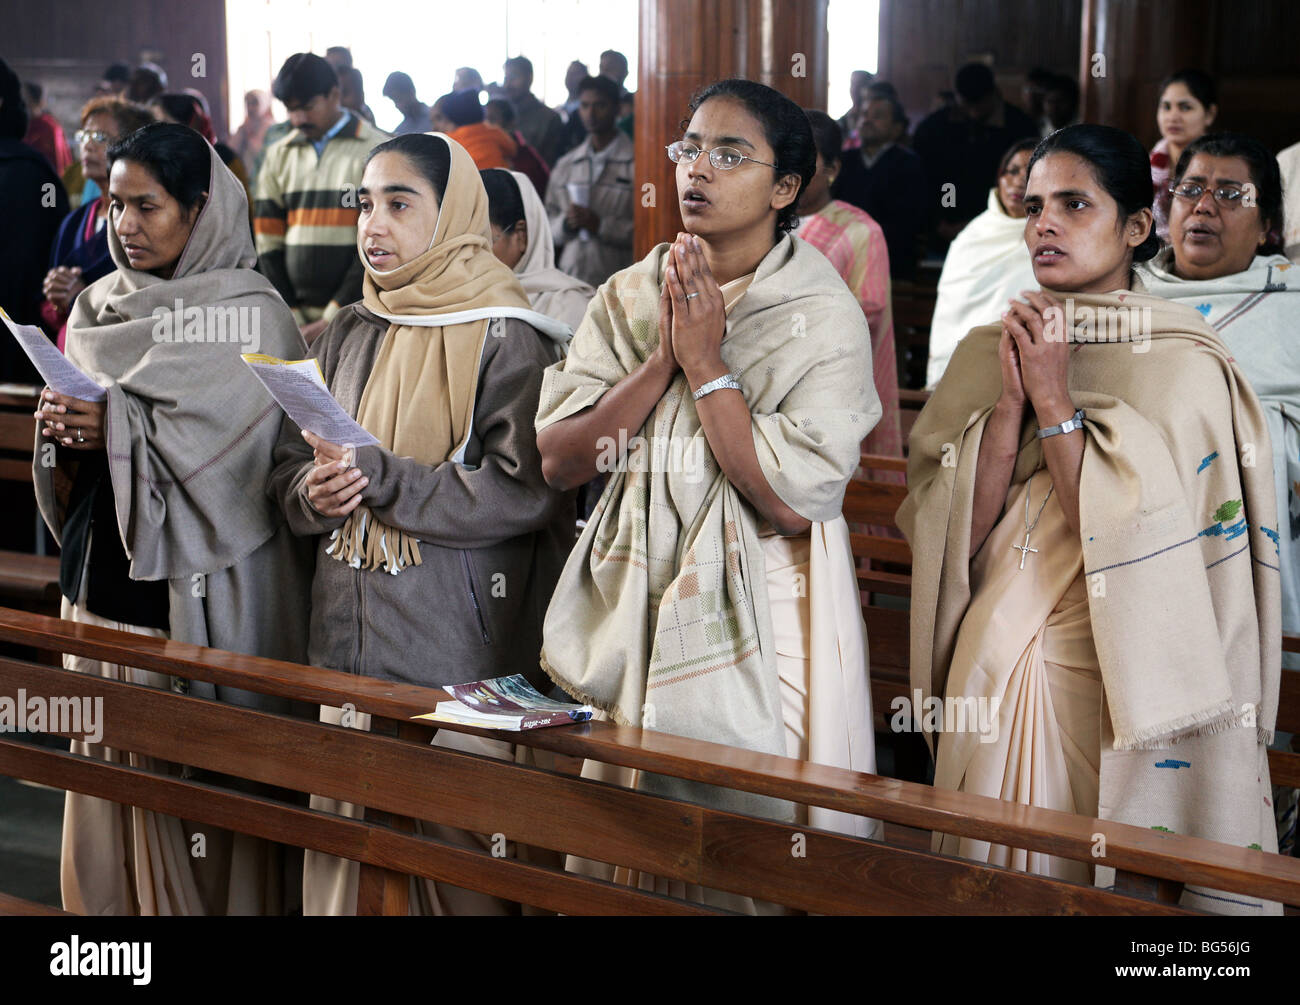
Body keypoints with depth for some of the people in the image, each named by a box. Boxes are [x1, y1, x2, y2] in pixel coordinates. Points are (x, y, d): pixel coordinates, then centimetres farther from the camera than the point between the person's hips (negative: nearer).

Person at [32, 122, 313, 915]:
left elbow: (239, 454, -17)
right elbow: (70, 481, 16)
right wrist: (61, 432, -5)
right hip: (106, 573, 6)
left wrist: (119, 428, -17)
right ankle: (110, 902, 21)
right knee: (108, 769, 9)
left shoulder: (250, 316, -7)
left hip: (199, 589, -6)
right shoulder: (101, 309, 12)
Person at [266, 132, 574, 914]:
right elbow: (291, 463, 17)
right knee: (345, 851, 7)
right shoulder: (349, 336, 13)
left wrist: (378, 476, -19)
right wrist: (310, 494, -7)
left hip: (458, 649, -5)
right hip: (349, 643, 6)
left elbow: (525, 491, -16)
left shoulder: (505, 338, -6)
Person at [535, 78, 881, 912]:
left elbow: (793, 499, -19)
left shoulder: (823, 317, -8)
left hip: (754, 627, -4)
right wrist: (664, 359, -13)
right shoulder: (630, 296, 5)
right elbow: (559, 459, -4)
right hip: (635, 614, 4)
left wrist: (707, 362, -16)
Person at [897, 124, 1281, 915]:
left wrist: (1054, 399, -17)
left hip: (1116, 682, -4)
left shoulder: (1184, 362, -7)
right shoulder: (991, 351, 5)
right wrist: (1011, 398, -14)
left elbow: (1130, 533, -17)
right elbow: (960, 525, -4)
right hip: (994, 670, 4)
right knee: (992, 872, 13)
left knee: (1108, 879, 6)